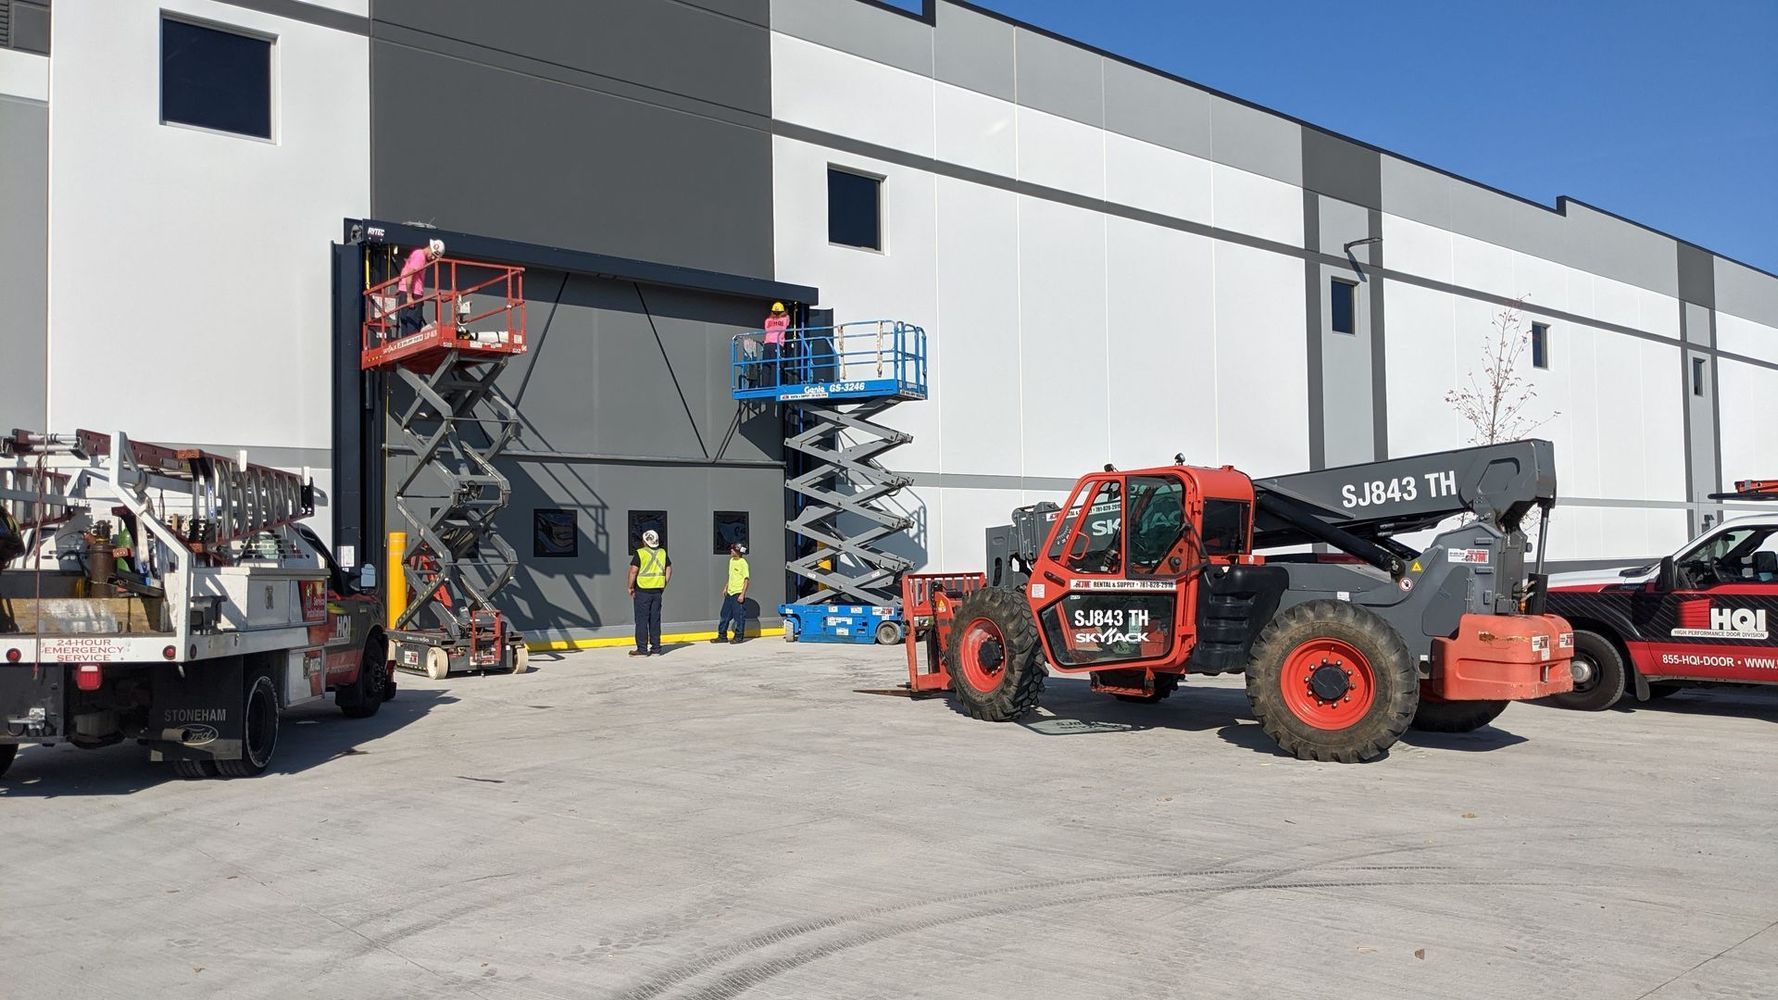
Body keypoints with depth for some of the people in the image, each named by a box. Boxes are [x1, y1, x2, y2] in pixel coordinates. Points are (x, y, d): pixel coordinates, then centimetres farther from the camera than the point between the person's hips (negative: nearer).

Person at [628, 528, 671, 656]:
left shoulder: (640, 553, -10)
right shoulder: (662, 553, 6)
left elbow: (633, 570, -15)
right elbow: (669, 569, 11)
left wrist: (630, 587, -4)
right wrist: (664, 585, 17)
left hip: (642, 591, -5)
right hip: (657, 591, 5)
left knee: (641, 620, 0)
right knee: (655, 620, 11)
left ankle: (642, 649, 0)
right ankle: (656, 648, 13)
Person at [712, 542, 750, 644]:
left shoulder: (743, 563, -13)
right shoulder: (731, 560, 11)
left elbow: (746, 580, -14)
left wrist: (742, 594, -18)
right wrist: (726, 587, 19)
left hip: (738, 594, -8)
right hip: (729, 593, 8)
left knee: (739, 616, 0)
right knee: (725, 615, 11)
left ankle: (738, 637, 9)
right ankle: (722, 636, 18)